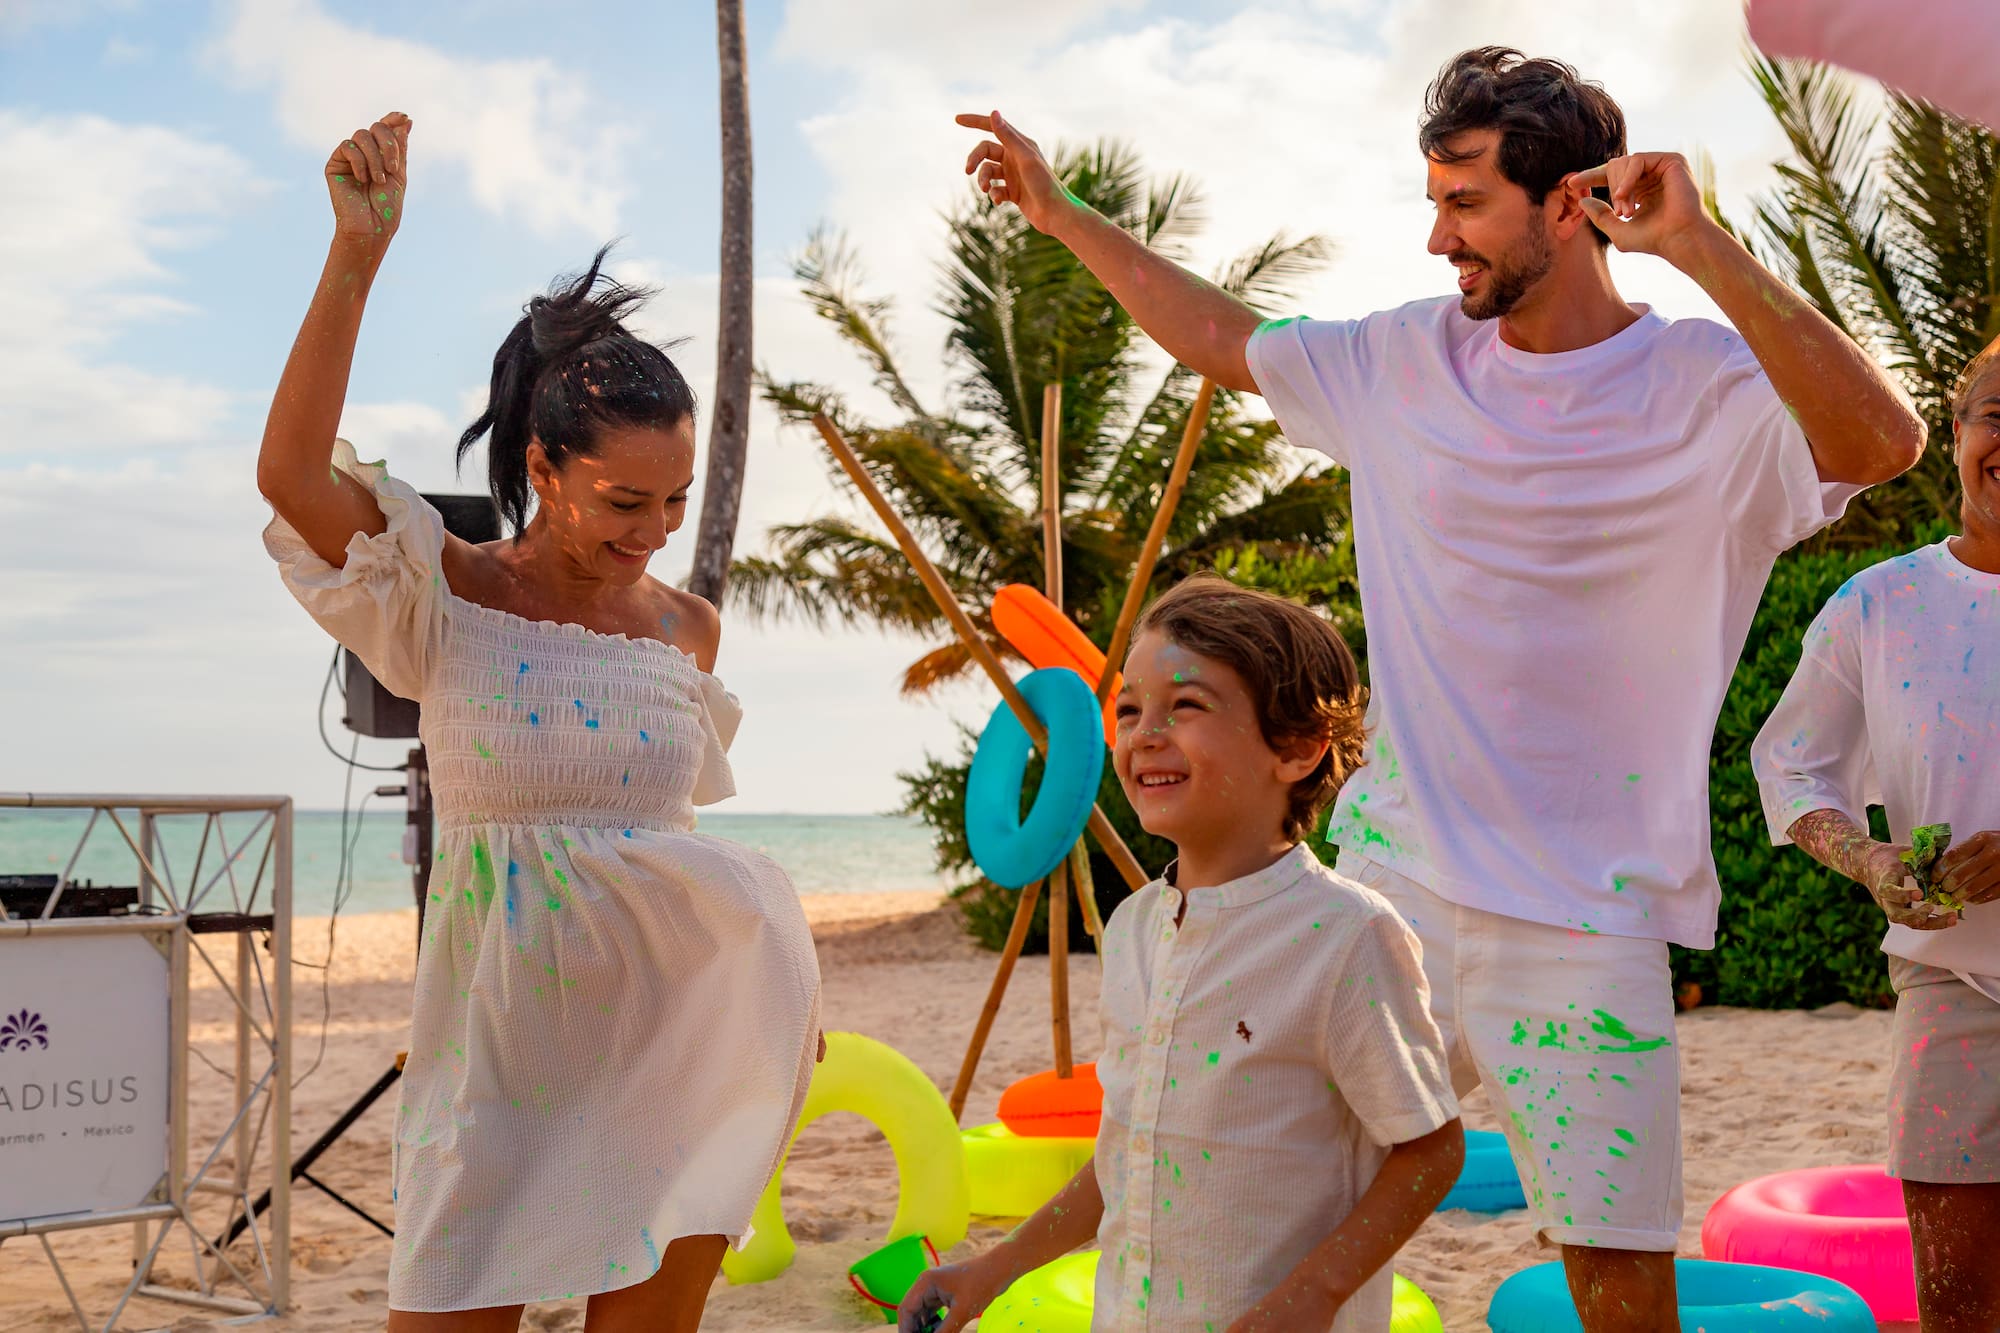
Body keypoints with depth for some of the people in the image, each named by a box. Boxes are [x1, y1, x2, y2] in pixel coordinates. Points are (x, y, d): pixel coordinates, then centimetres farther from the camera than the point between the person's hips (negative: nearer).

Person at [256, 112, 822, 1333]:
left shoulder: (689, 630, 4)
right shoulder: (450, 600, -7)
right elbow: (292, 471, -24)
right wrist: (359, 254, -30)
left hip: (667, 1024, 3)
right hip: (503, 1024, -3)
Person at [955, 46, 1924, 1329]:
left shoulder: (1706, 386, -9)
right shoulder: (1411, 360, 6)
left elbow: (1885, 439, -28)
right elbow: (1228, 339, 20)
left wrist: (1702, 248, -31)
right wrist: (1064, 214, 25)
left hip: (1586, 913, -4)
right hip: (1388, 883, 4)